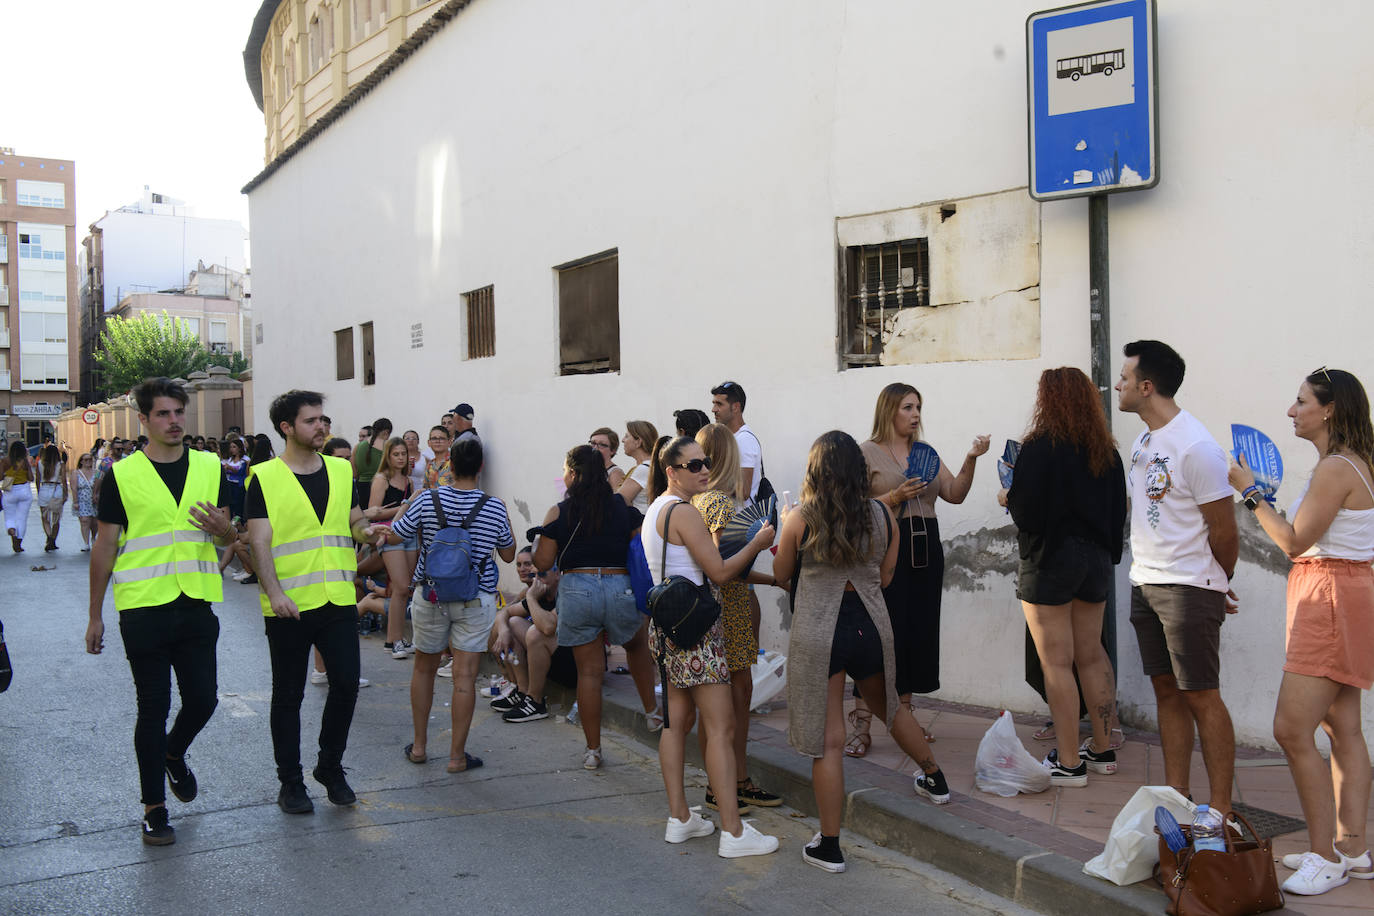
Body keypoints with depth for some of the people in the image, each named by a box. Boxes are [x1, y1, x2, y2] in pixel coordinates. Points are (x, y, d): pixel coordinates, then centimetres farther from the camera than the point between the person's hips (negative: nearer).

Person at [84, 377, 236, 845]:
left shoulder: (209, 468, 7)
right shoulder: (123, 474, -2)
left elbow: (228, 533, 12)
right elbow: (105, 546, 1)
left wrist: (220, 527, -14)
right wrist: (95, 615, 1)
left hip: (196, 604, 3)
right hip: (144, 608, -3)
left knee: (202, 700, 5)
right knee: (153, 708, 4)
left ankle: (174, 755, 38)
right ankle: (154, 807, 17)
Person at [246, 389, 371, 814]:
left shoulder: (342, 471, 9)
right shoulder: (264, 478, -4)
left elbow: (356, 525, 16)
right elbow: (259, 542, -10)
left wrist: (374, 529, -7)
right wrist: (274, 592, -21)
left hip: (339, 600, 4)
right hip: (289, 605, -3)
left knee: (346, 683, 3)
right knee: (289, 694, 7)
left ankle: (330, 766, 24)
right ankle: (290, 782, 20)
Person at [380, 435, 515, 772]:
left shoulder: (427, 501, -8)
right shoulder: (495, 508, -8)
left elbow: (394, 537, 2)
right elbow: (508, 554, 5)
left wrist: (377, 529, 24)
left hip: (430, 595, 2)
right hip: (476, 599, -1)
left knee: (424, 667, 18)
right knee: (465, 675, 1)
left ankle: (419, 746, 26)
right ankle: (457, 755, 6)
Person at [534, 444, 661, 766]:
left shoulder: (558, 513, -1)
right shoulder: (624, 508, 4)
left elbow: (543, 563, 0)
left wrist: (536, 543, 20)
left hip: (577, 590, -2)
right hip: (620, 588, 2)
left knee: (589, 671, 7)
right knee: (637, 645, 31)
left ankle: (593, 749, 13)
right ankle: (652, 711, 33)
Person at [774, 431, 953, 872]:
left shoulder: (800, 519, -10)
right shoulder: (883, 516, -1)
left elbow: (782, 572, 5)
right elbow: (885, 577, 10)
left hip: (817, 633, -4)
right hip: (870, 626, 4)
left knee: (829, 741, 1)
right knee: (889, 708, 30)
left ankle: (829, 847, 8)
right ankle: (935, 779, 49)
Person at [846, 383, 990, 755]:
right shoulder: (867, 452, -1)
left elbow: (955, 494, 7)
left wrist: (971, 459, -6)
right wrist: (895, 497, -19)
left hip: (925, 549, 6)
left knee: (918, 633, 9)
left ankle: (904, 716, 21)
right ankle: (860, 726, -4)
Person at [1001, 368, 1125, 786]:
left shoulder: (1040, 448, -15)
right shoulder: (1106, 450, 5)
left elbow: (1026, 512, -18)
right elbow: (1118, 509, 11)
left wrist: (1008, 498, 2)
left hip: (1050, 560, -7)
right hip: (1097, 558, 7)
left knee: (1056, 662, -1)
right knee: (1091, 654, 17)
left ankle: (1069, 762, 2)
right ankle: (1103, 749, 25)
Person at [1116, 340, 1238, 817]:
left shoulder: (1196, 447, -16)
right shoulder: (1142, 442, 12)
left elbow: (1224, 530, -12)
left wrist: (1217, 587, 1)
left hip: (1189, 588, -8)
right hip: (1145, 582, 8)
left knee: (1201, 696, -4)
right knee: (1166, 690, 11)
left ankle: (1220, 808, 5)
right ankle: (1177, 797, 19)